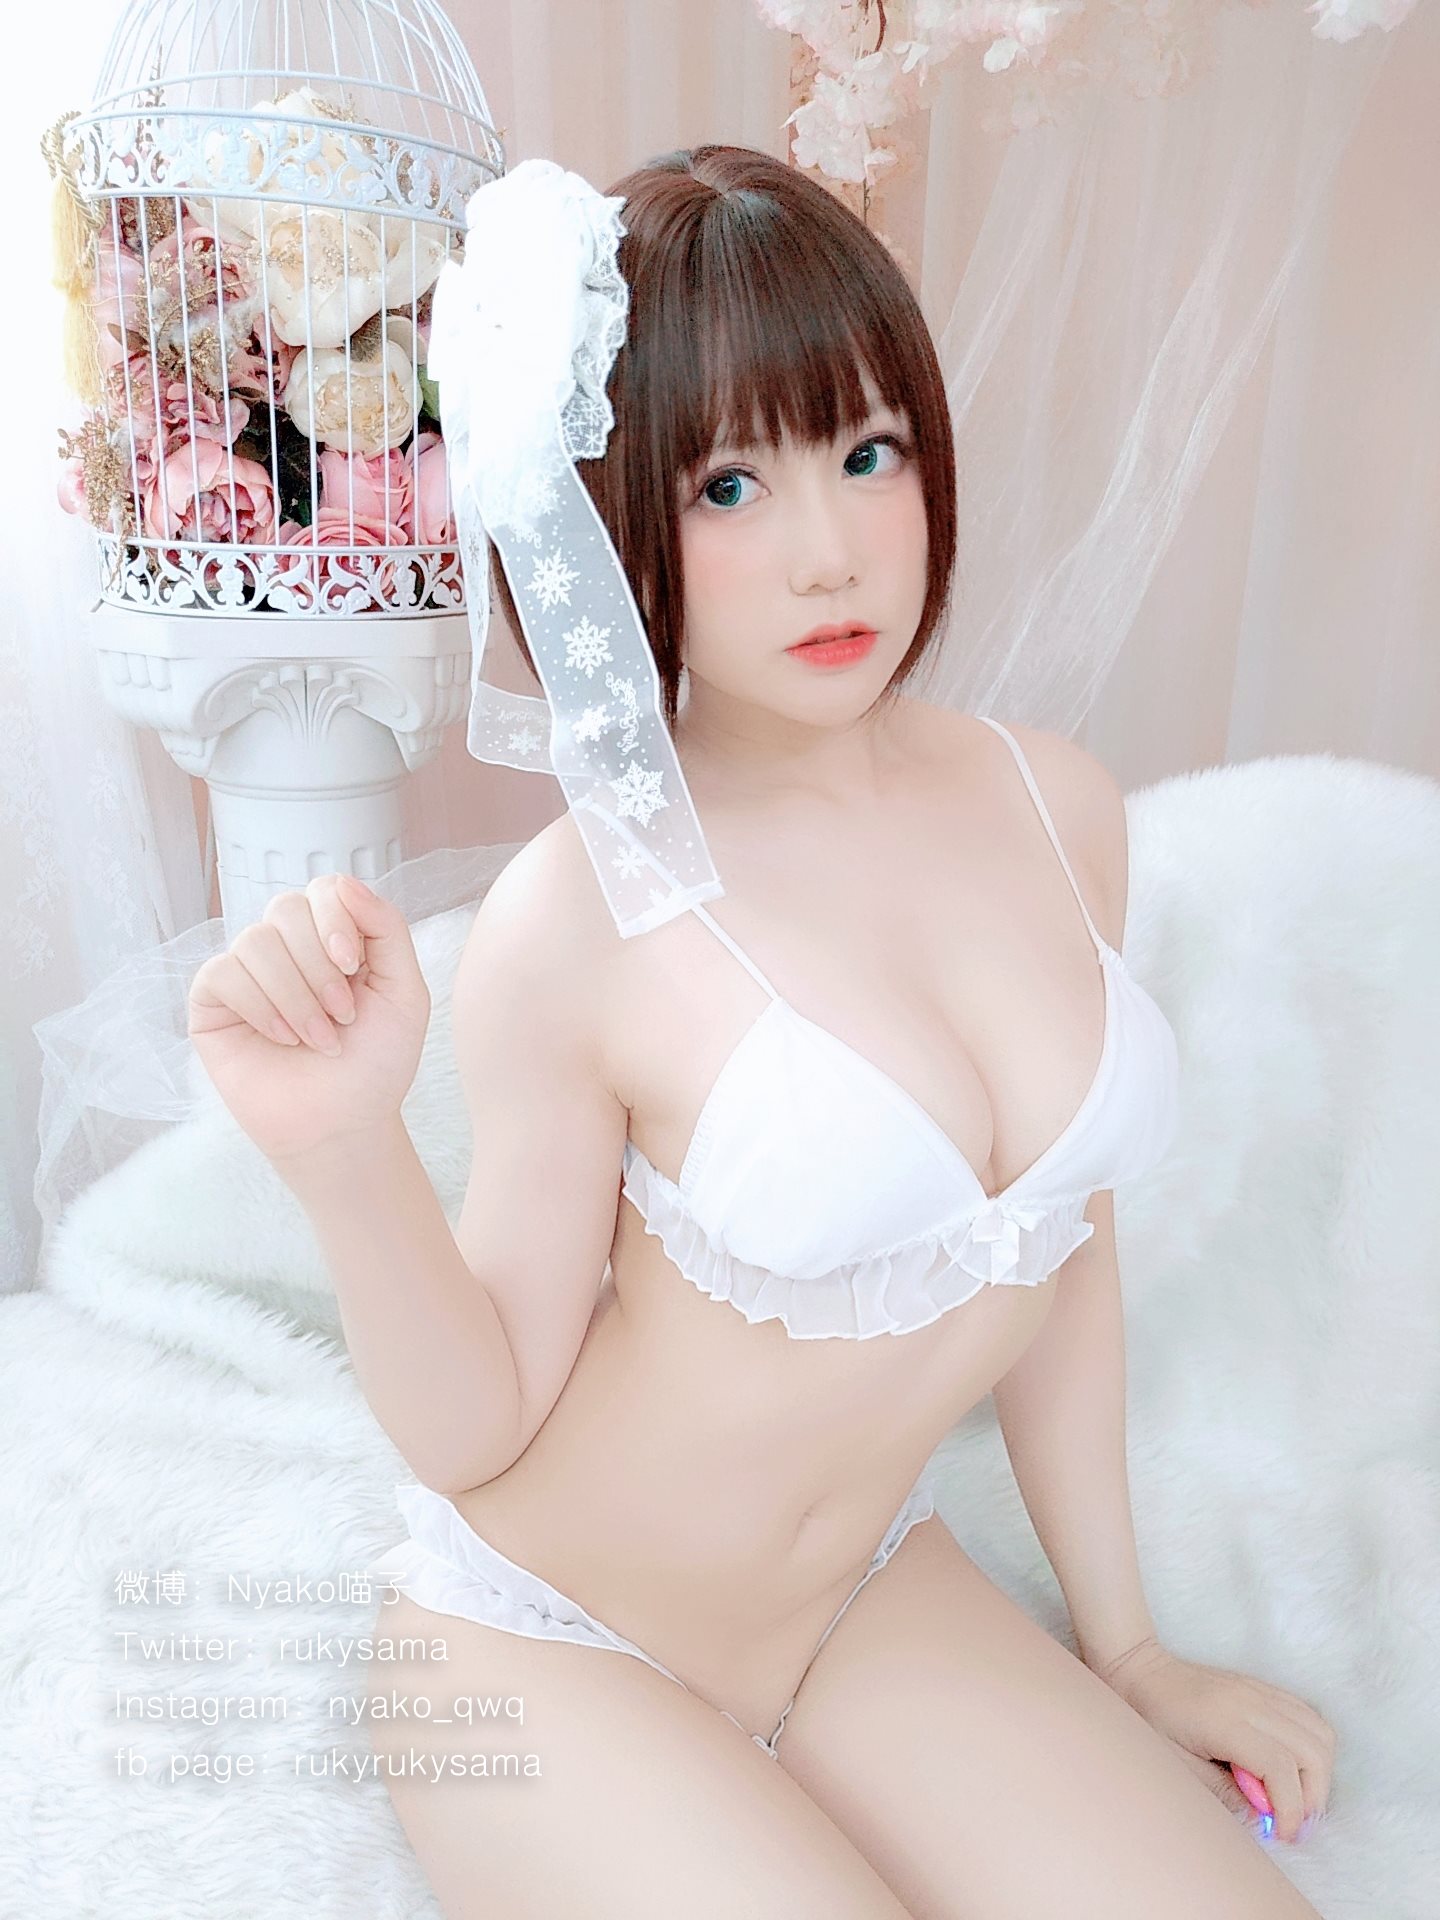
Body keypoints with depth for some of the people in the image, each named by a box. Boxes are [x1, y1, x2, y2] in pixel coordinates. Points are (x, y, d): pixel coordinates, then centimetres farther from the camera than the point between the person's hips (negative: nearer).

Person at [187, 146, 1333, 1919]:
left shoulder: (1058, 807, -9)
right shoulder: (578, 924, -24)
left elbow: (1062, 1233, 3)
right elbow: (480, 1425, -13)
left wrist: (1119, 1636, 11)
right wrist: (343, 1152, -33)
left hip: (873, 1597, 5)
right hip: (551, 1640, -4)